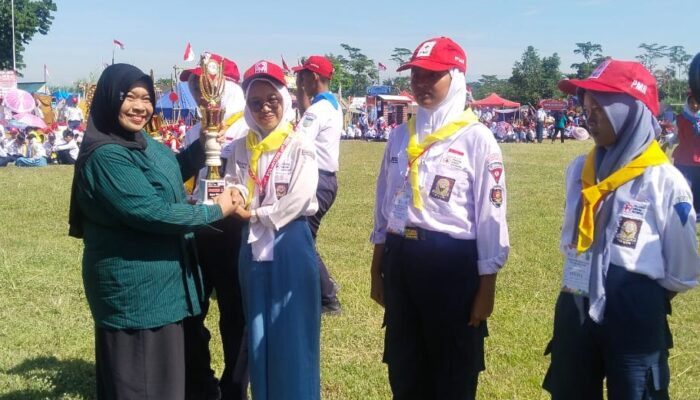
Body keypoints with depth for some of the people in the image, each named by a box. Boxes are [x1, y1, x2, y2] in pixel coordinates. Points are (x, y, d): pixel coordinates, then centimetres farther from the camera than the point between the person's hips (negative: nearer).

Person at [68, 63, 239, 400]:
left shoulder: (140, 141, 6)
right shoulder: (107, 156, -24)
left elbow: (174, 171, 23)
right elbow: (152, 213, -27)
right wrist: (216, 210, -17)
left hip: (159, 276, 10)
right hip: (134, 284, -10)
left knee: (162, 367, 22)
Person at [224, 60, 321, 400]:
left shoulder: (300, 146, -5)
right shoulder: (241, 148, 9)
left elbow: (299, 200, -14)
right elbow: (232, 189, 5)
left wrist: (255, 213, -9)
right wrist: (235, 198, -18)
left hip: (290, 245, -4)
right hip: (253, 246, 5)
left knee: (292, 332, 1)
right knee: (258, 331, 11)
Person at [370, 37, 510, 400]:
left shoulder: (477, 139, -9)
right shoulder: (401, 135, 8)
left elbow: (491, 216, -8)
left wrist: (486, 287, -8)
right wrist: (377, 270, 15)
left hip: (452, 264, -5)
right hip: (400, 261, 6)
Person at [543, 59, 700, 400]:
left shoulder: (665, 181, -12)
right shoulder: (580, 169, 2)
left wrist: (645, 303, 6)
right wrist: (578, 288, 15)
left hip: (635, 319, -5)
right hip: (575, 310, 5)